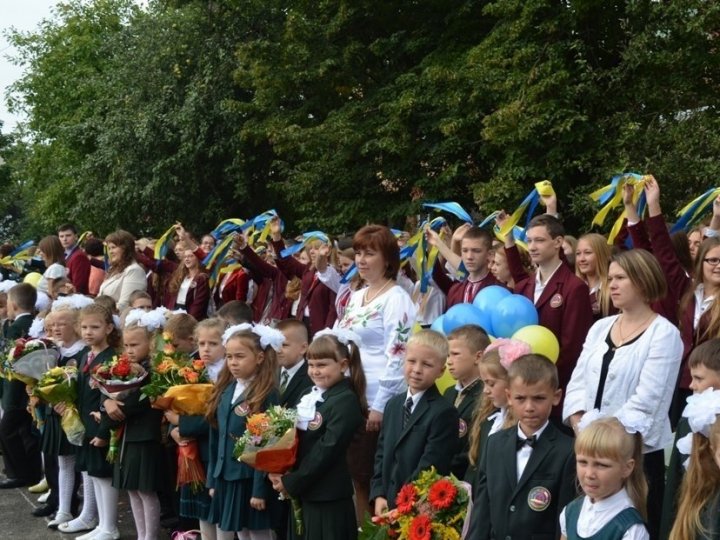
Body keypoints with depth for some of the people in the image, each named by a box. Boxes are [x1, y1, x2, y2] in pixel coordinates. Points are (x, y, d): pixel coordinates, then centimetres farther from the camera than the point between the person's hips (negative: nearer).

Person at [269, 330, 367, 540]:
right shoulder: (310, 394, 12)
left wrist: (291, 482, -15)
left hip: (328, 497, -8)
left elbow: (327, 449, -19)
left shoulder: (346, 400, -14)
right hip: (304, 492, 8)